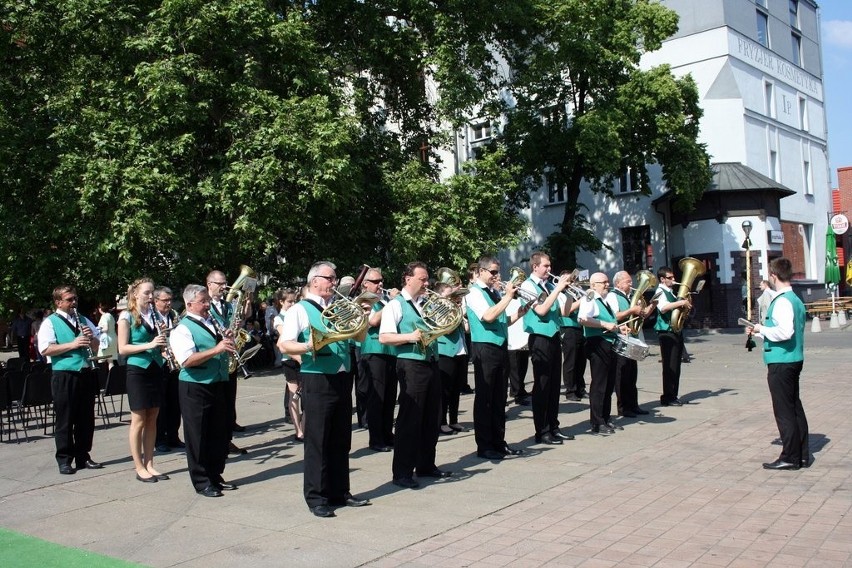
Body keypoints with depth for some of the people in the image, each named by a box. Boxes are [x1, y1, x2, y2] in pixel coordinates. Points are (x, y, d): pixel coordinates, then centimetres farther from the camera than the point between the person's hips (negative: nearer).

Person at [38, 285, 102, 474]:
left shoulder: (83, 320, 16)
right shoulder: (50, 322, 0)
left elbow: (97, 345, 20)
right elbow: (45, 349, -13)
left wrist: (91, 337, -2)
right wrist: (72, 344, -18)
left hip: (86, 373, 5)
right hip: (63, 375, -5)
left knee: (86, 418, 10)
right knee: (65, 419, 2)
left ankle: (83, 456, 21)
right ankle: (64, 460, 11)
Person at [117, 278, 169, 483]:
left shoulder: (154, 315, 10)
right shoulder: (126, 316, -6)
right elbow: (122, 348, -11)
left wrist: (162, 341, -6)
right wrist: (148, 345, -21)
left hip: (155, 370, 6)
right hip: (137, 371, -6)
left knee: (152, 420, 8)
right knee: (139, 421, 1)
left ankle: (149, 464, 16)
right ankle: (139, 468, 8)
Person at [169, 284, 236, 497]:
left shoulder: (214, 322, 13)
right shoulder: (182, 329, -9)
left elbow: (228, 350, 23)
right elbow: (187, 360, -22)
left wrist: (230, 340, 0)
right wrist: (216, 349, -27)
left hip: (219, 384, 7)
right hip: (195, 388, -7)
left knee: (221, 433, 14)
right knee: (198, 436, 3)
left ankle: (215, 476, 28)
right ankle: (201, 482, 14)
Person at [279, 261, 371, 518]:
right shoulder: (300, 310, -3)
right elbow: (283, 344, -13)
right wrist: (307, 347, -31)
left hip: (343, 379, 6)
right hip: (317, 381, -6)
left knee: (341, 439, 12)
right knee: (317, 440, -1)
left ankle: (339, 492, 23)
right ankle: (316, 498, 8)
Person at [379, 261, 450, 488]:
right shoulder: (395, 305, -6)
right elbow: (384, 337, -15)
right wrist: (410, 337, -26)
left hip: (431, 364, 8)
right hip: (411, 365, -8)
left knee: (432, 418, 14)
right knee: (409, 420, -5)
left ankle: (426, 465, 27)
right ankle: (402, 473, 3)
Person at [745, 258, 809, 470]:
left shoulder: (782, 301, -18)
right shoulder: (795, 299, 12)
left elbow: (785, 332, -29)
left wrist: (762, 329, -13)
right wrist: (759, 332, 20)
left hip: (781, 363, -10)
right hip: (794, 360, 10)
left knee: (784, 411, -1)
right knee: (795, 407, 15)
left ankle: (790, 457, 6)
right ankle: (802, 455, 22)